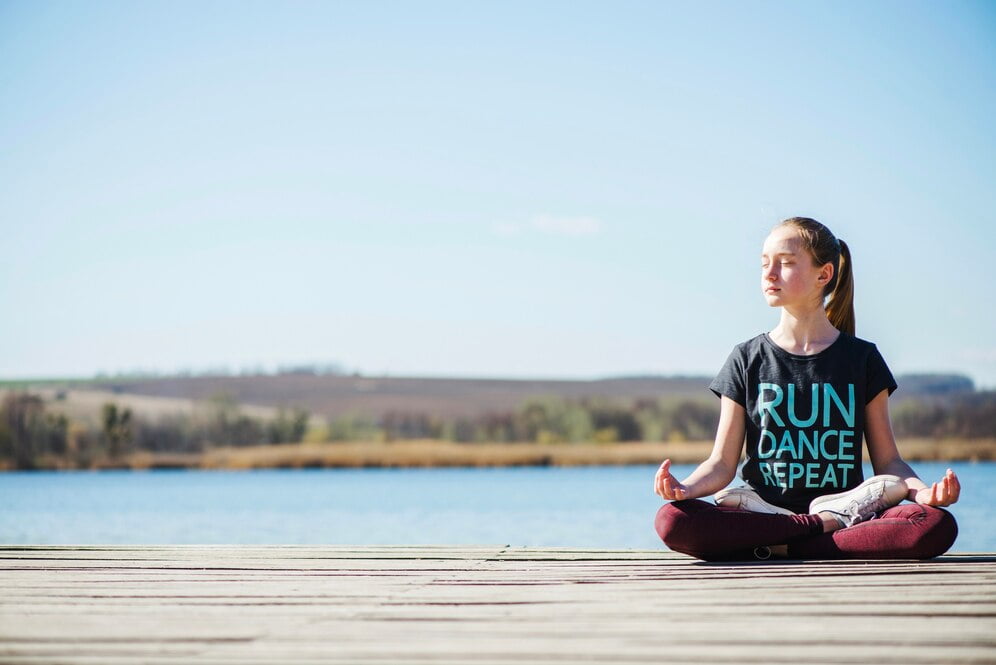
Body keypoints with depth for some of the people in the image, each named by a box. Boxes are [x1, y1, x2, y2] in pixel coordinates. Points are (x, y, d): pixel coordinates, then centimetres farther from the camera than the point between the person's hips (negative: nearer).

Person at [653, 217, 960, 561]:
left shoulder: (862, 358, 10)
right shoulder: (747, 359, 10)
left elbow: (888, 460, 9)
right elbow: (722, 463, 6)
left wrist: (921, 490, -13)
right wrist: (686, 488, -17)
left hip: (846, 510, 0)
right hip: (763, 511, 0)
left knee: (938, 526, -31)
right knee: (672, 521, -32)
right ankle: (826, 524, -20)